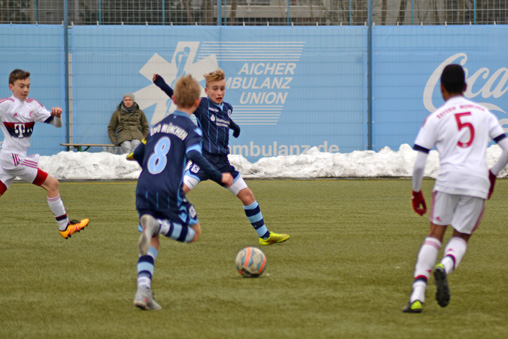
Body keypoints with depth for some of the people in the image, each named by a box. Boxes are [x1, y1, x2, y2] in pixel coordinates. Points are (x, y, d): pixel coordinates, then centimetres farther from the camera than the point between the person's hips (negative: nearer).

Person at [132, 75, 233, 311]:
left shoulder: (159, 125, 19)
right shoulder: (190, 128, 1)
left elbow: (138, 155, 26)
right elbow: (194, 155, -17)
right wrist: (219, 177, -12)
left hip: (144, 190, 5)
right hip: (169, 192, -5)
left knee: (151, 243, 12)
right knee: (193, 232, 12)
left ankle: (143, 290, -10)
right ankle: (157, 225, -17)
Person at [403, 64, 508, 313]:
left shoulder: (435, 118, 5)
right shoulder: (484, 113, 14)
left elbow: (419, 163, 1)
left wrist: (416, 192, 15)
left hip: (448, 180, -2)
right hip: (478, 181, 2)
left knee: (435, 235, 7)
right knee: (461, 237, 13)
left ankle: (418, 295, -6)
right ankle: (446, 266, -22)